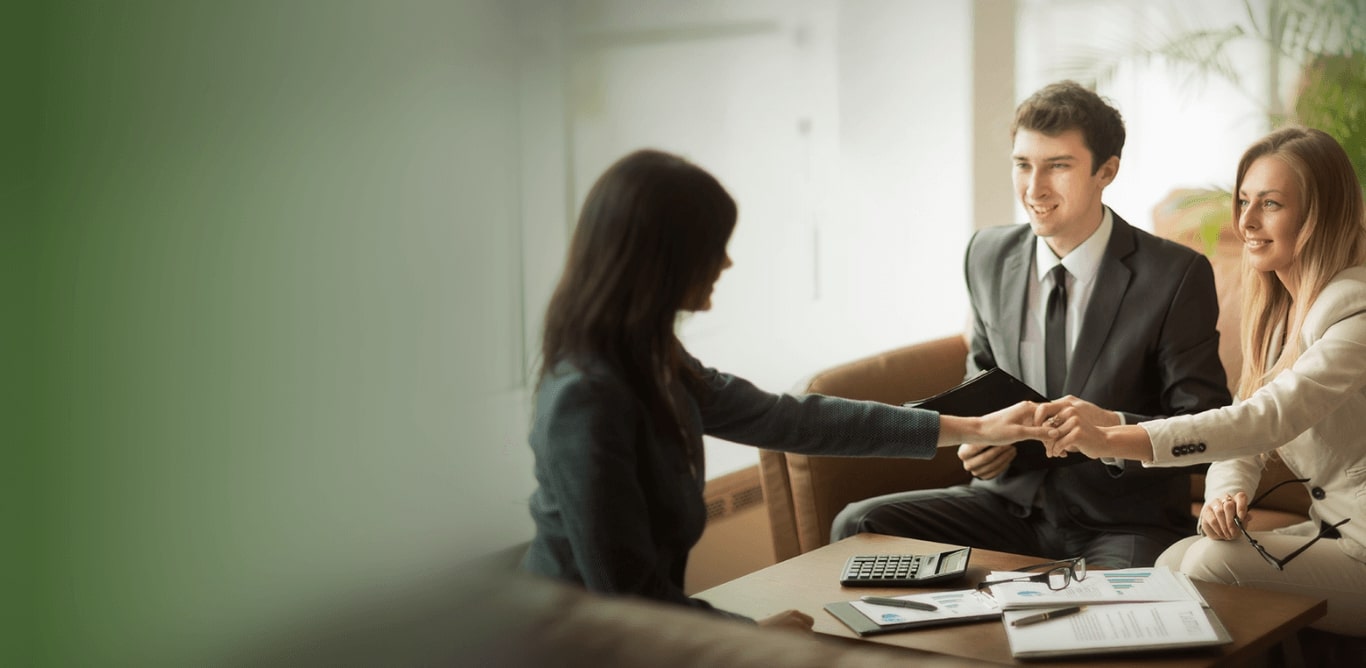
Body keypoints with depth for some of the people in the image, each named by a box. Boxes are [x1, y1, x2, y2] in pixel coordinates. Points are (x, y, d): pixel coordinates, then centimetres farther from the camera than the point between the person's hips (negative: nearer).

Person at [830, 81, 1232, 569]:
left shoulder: (1178, 276, -10)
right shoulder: (989, 256, 5)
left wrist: (1116, 428, -28)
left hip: (1122, 527, -5)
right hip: (1014, 503, 5)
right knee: (857, 526, -14)